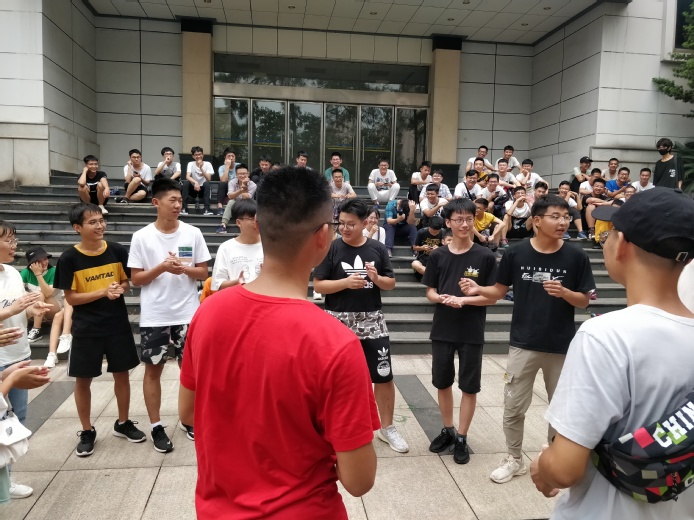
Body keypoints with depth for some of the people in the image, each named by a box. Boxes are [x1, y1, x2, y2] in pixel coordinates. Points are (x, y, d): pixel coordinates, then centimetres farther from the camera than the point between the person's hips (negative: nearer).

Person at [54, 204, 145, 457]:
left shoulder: (117, 251, -4)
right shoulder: (69, 259, -11)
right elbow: (71, 298, -10)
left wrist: (120, 288, -15)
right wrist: (104, 292, -21)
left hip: (117, 324, 2)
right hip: (86, 328, -2)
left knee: (122, 373, 11)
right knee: (83, 379, 8)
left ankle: (123, 423, 30)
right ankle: (87, 431, 27)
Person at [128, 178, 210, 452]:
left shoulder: (193, 233, -1)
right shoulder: (141, 237, -5)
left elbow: (203, 272, 2)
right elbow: (135, 278, -3)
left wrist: (183, 268, -17)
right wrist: (161, 267, -18)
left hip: (187, 314, 1)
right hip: (154, 316, -1)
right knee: (153, 369, 9)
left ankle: (189, 419, 29)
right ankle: (156, 426, 24)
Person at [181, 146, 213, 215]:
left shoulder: (207, 164, -4)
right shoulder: (190, 164, -1)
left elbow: (208, 179, -17)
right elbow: (187, 177, -17)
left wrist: (201, 168, -28)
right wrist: (195, 182, -36)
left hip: (203, 189, -1)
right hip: (194, 188, 1)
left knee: (207, 183, -32)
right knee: (186, 183, -28)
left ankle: (207, 209, -34)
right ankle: (184, 209, -24)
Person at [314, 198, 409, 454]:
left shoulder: (377, 249, 3)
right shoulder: (331, 248, -5)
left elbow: (391, 284, 8)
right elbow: (318, 285, -7)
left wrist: (377, 278, -13)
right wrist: (346, 282, -20)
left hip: (372, 321, 2)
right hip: (339, 321, -2)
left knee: (384, 376, 7)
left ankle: (387, 427, 26)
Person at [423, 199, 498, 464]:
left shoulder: (485, 256, -6)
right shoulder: (438, 256, 1)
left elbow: (492, 296, -5)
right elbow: (430, 292, 5)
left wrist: (463, 300, -19)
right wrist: (442, 298, -17)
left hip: (471, 332, -2)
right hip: (442, 330, 3)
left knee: (469, 386, 7)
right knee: (443, 382, 14)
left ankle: (462, 438, 23)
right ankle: (448, 430, 33)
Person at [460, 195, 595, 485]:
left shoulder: (576, 257, -6)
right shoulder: (516, 253, -6)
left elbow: (584, 301, 0)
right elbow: (499, 292, 2)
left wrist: (563, 292, -20)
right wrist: (478, 290, -18)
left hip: (562, 346, 1)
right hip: (523, 344, 0)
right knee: (513, 407, 10)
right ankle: (515, 459, 31)